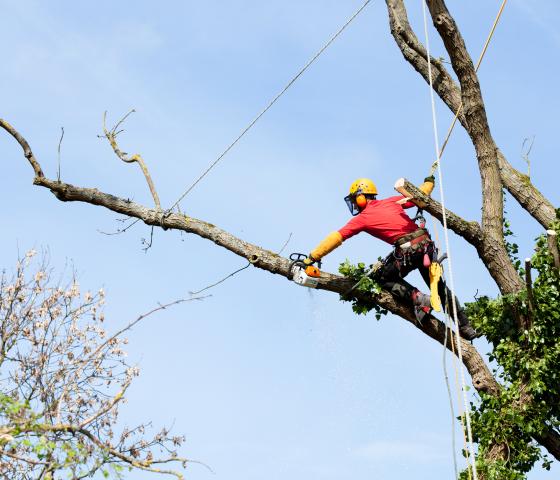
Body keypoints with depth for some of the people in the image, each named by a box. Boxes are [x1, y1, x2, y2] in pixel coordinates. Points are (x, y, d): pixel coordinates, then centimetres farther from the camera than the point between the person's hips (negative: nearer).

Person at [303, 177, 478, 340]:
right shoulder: (391, 201, 17)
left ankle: (418, 298, -4)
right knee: (439, 285, 20)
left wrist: (311, 258, 5)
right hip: (426, 243, 6)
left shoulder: (362, 218, 6)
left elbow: (335, 238, 4)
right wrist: (429, 182, 43)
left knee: (382, 277, 17)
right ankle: (465, 327, 19)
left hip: (407, 249, -6)